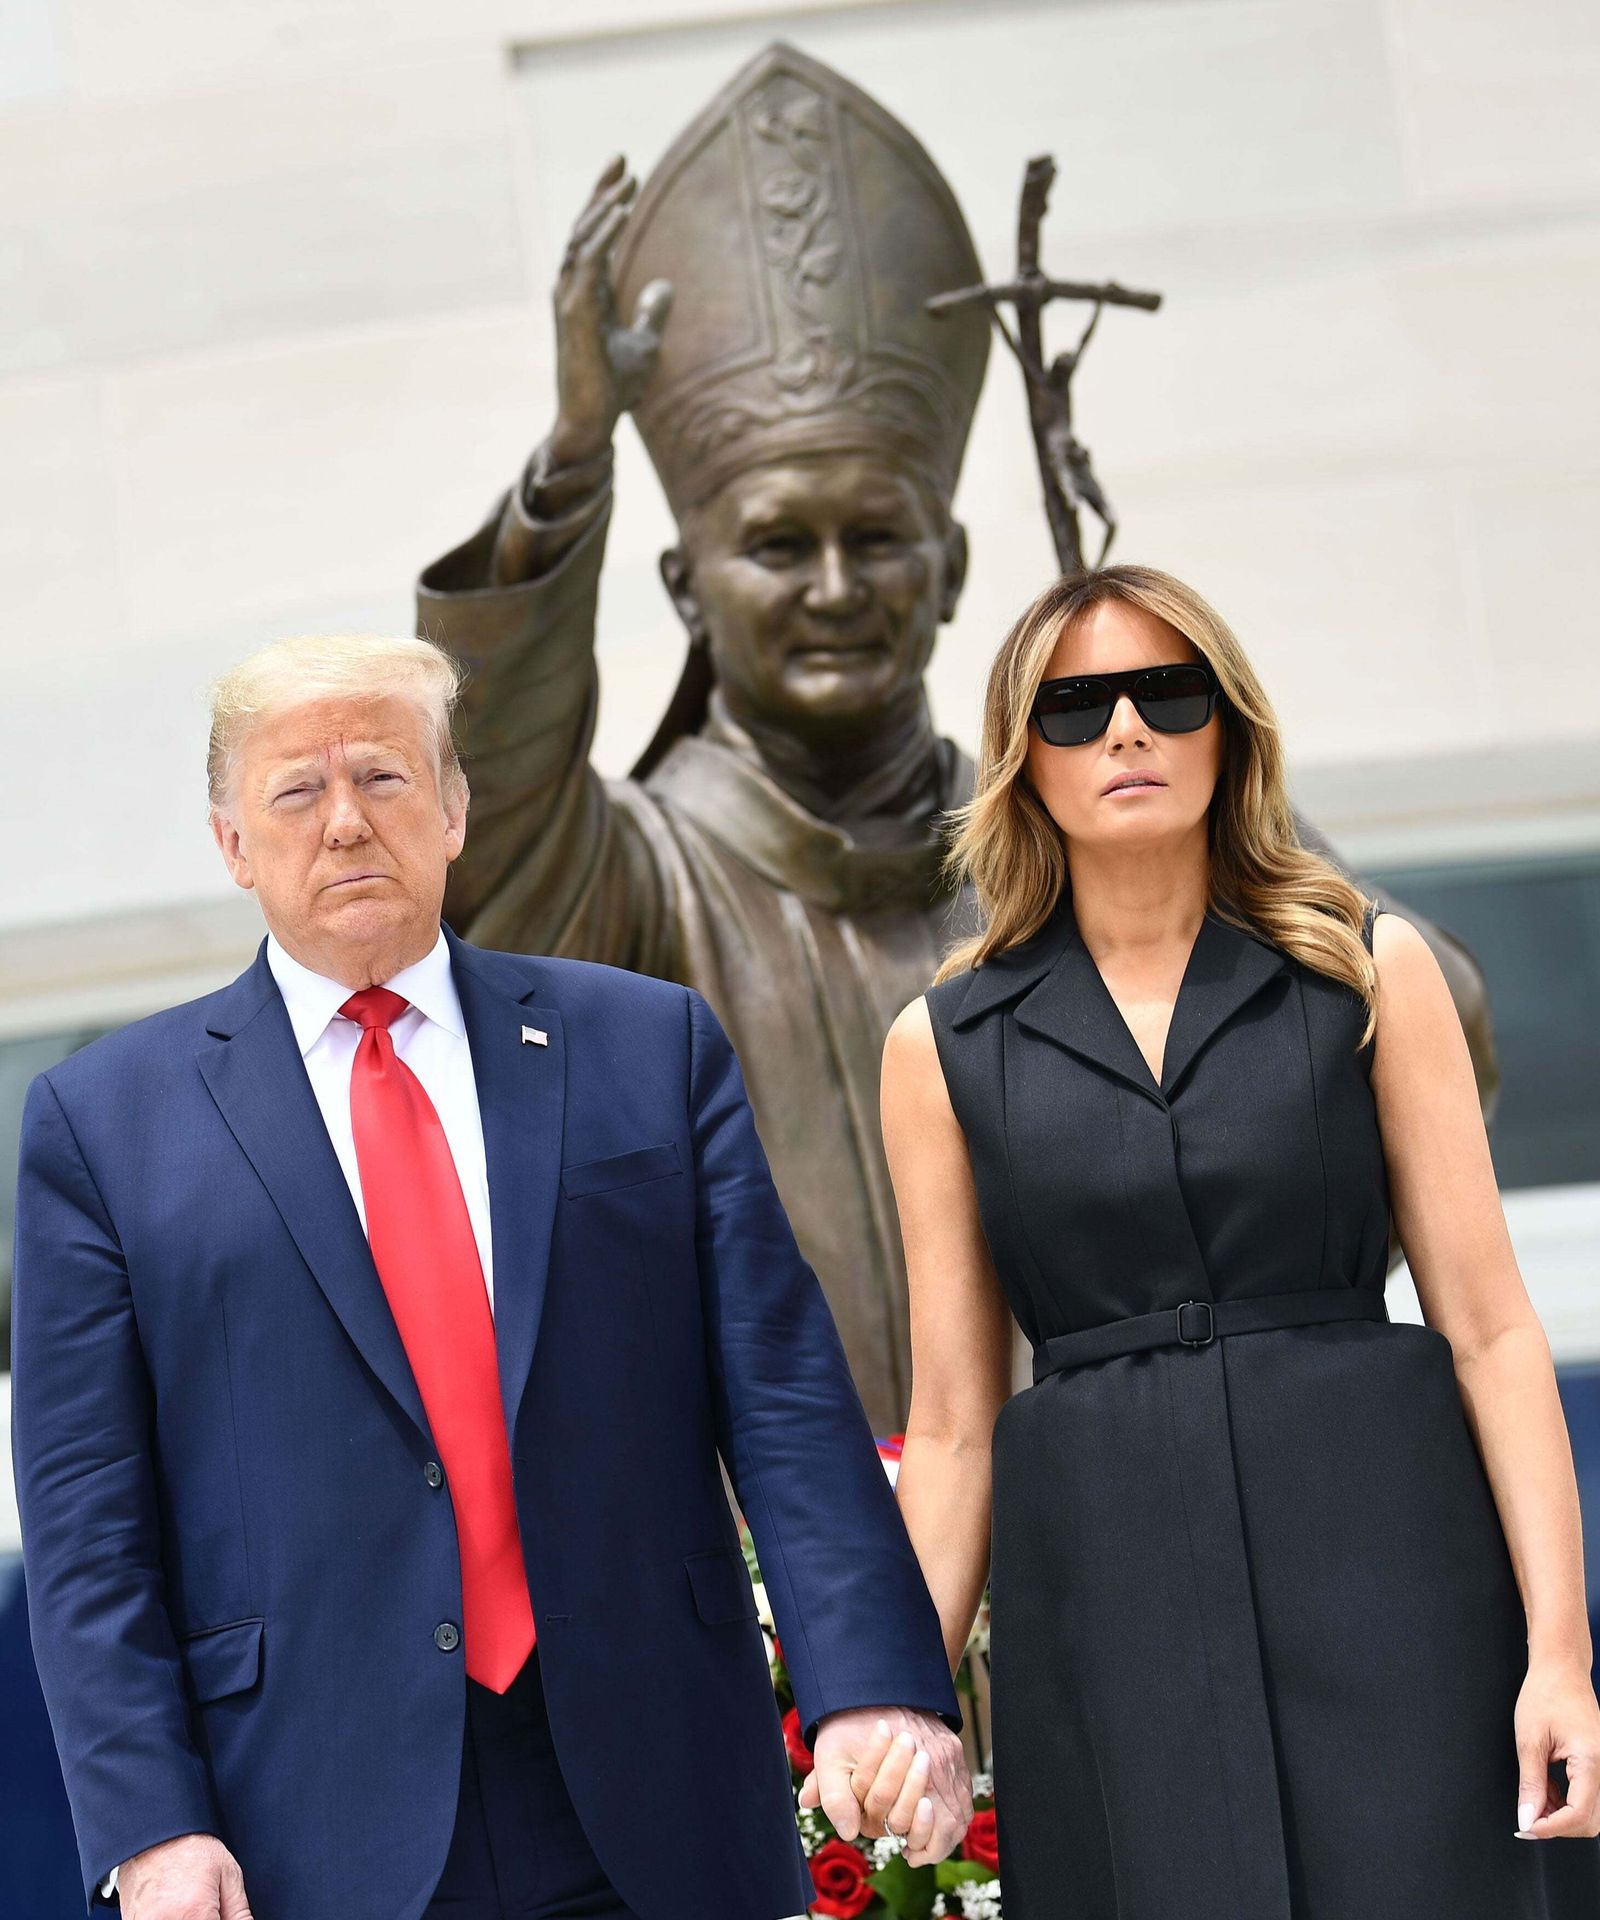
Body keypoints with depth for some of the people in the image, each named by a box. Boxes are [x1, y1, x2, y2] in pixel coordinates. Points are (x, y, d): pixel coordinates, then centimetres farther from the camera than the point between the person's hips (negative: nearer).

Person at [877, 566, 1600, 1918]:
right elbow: (954, 1423, 9)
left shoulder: (1368, 970, 6)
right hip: (1104, 1596, 1)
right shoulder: (944, 1046, 8)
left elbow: (1489, 1325, 1)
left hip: (1379, 1562, -1)